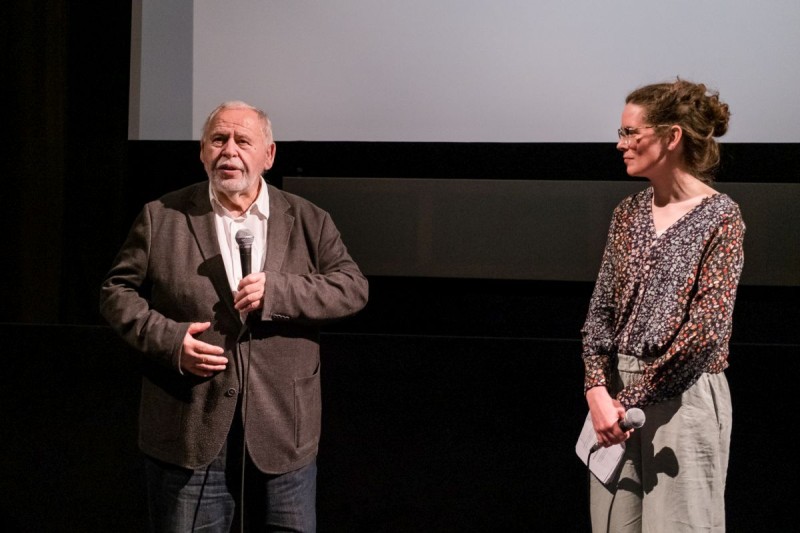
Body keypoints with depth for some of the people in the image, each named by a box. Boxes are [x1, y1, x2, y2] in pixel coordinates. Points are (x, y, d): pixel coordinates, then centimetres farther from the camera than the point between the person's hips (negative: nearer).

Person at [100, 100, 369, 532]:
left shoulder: (309, 221, 6)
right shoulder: (161, 218, 4)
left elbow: (354, 287, -2)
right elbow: (117, 290, 5)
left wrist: (279, 291, -17)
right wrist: (167, 338, -12)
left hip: (283, 434, 1)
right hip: (189, 435, -1)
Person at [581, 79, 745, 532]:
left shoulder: (720, 216, -9)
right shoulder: (629, 212, 10)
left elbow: (706, 329, -15)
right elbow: (601, 309, 7)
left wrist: (632, 399, -13)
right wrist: (598, 390, -8)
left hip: (684, 397, -6)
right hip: (618, 395, 6)